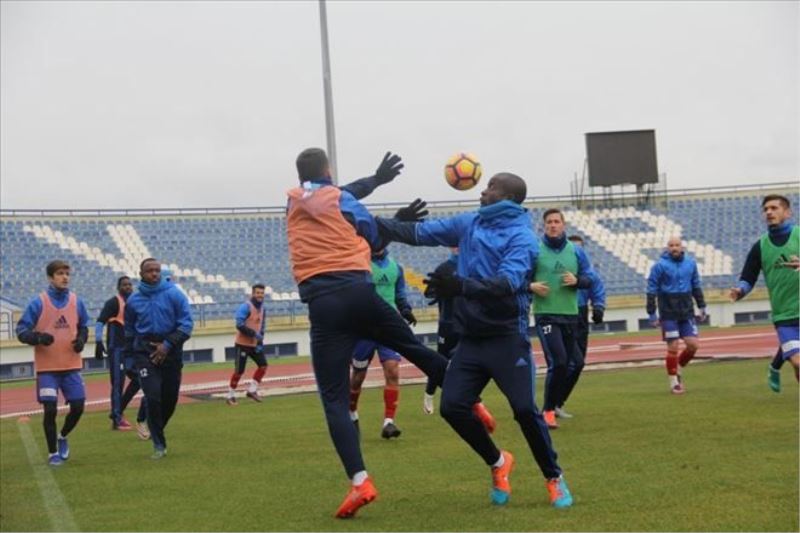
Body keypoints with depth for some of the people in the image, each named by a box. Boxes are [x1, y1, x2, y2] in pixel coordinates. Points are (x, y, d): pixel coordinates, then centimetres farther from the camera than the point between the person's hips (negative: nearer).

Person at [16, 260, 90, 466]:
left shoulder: (76, 301, 4)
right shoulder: (38, 303, -7)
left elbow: (83, 326, 17)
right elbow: (21, 330, -5)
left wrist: (81, 339, -3)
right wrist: (37, 337, -24)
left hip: (72, 366, 3)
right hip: (47, 367, -3)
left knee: (78, 406, 2)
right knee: (50, 410, -3)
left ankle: (63, 437, 33)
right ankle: (53, 453, 15)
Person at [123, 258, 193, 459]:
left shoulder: (174, 294, -3)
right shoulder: (134, 300, 5)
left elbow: (186, 324, -6)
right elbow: (129, 331, 16)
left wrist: (168, 344, -15)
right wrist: (129, 357, 15)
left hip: (170, 353, 0)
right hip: (145, 353, 0)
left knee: (170, 398, 5)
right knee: (153, 397, -13)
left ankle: (156, 429, 34)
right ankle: (159, 444, -1)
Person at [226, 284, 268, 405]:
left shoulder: (263, 308, 9)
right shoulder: (245, 307, -15)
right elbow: (239, 325, -23)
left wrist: (260, 342, 4)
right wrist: (254, 334, -25)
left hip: (255, 344, 7)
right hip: (243, 343, -7)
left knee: (263, 365, 1)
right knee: (239, 370, -4)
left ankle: (252, 390, 13)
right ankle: (231, 395, 8)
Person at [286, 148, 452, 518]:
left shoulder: (293, 200, 15)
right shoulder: (342, 200, 9)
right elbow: (375, 242, 17)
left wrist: (375, 179, 38)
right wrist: (399, 221, 34)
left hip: (323, 303, 0)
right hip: (358, 292, 0)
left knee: (335, 398, -2)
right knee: (413, 347, 23)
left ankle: (359, 481, -16)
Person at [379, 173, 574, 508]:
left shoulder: (522, 237, -10)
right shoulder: (468, 224, 11)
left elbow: (507, 282, -27)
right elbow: (419, 233, 12)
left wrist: (461, 286, -42)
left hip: (507, 338, -6)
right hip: (470, 339, 6)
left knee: (524, 409, -11)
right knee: (452, 406, -4)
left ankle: (554, 479, 12)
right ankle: (498, 463, 20)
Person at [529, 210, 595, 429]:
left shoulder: (576, 251, 8)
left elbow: (589, 278, 11)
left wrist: (577, 281, -10)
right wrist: (531, 286, -17)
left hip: (570, 315, 5)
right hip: (545, 315, -5)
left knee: (573, 363, 7)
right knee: (557, 362, -15)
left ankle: (554, 404, 26)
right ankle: (548, 410, 0)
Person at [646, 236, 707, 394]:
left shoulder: (690, 263, 5)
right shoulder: (660, 265, -9)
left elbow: (696, 286, 16)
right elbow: (651, 290, -6)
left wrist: (702, 307, 14)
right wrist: (652, 314, -7)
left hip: (687, 312, 4)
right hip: (669, 314, -4)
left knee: (693, 344, -1)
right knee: (673, 347, -3)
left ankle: (678, 368, 24)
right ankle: (674, 382, 10)